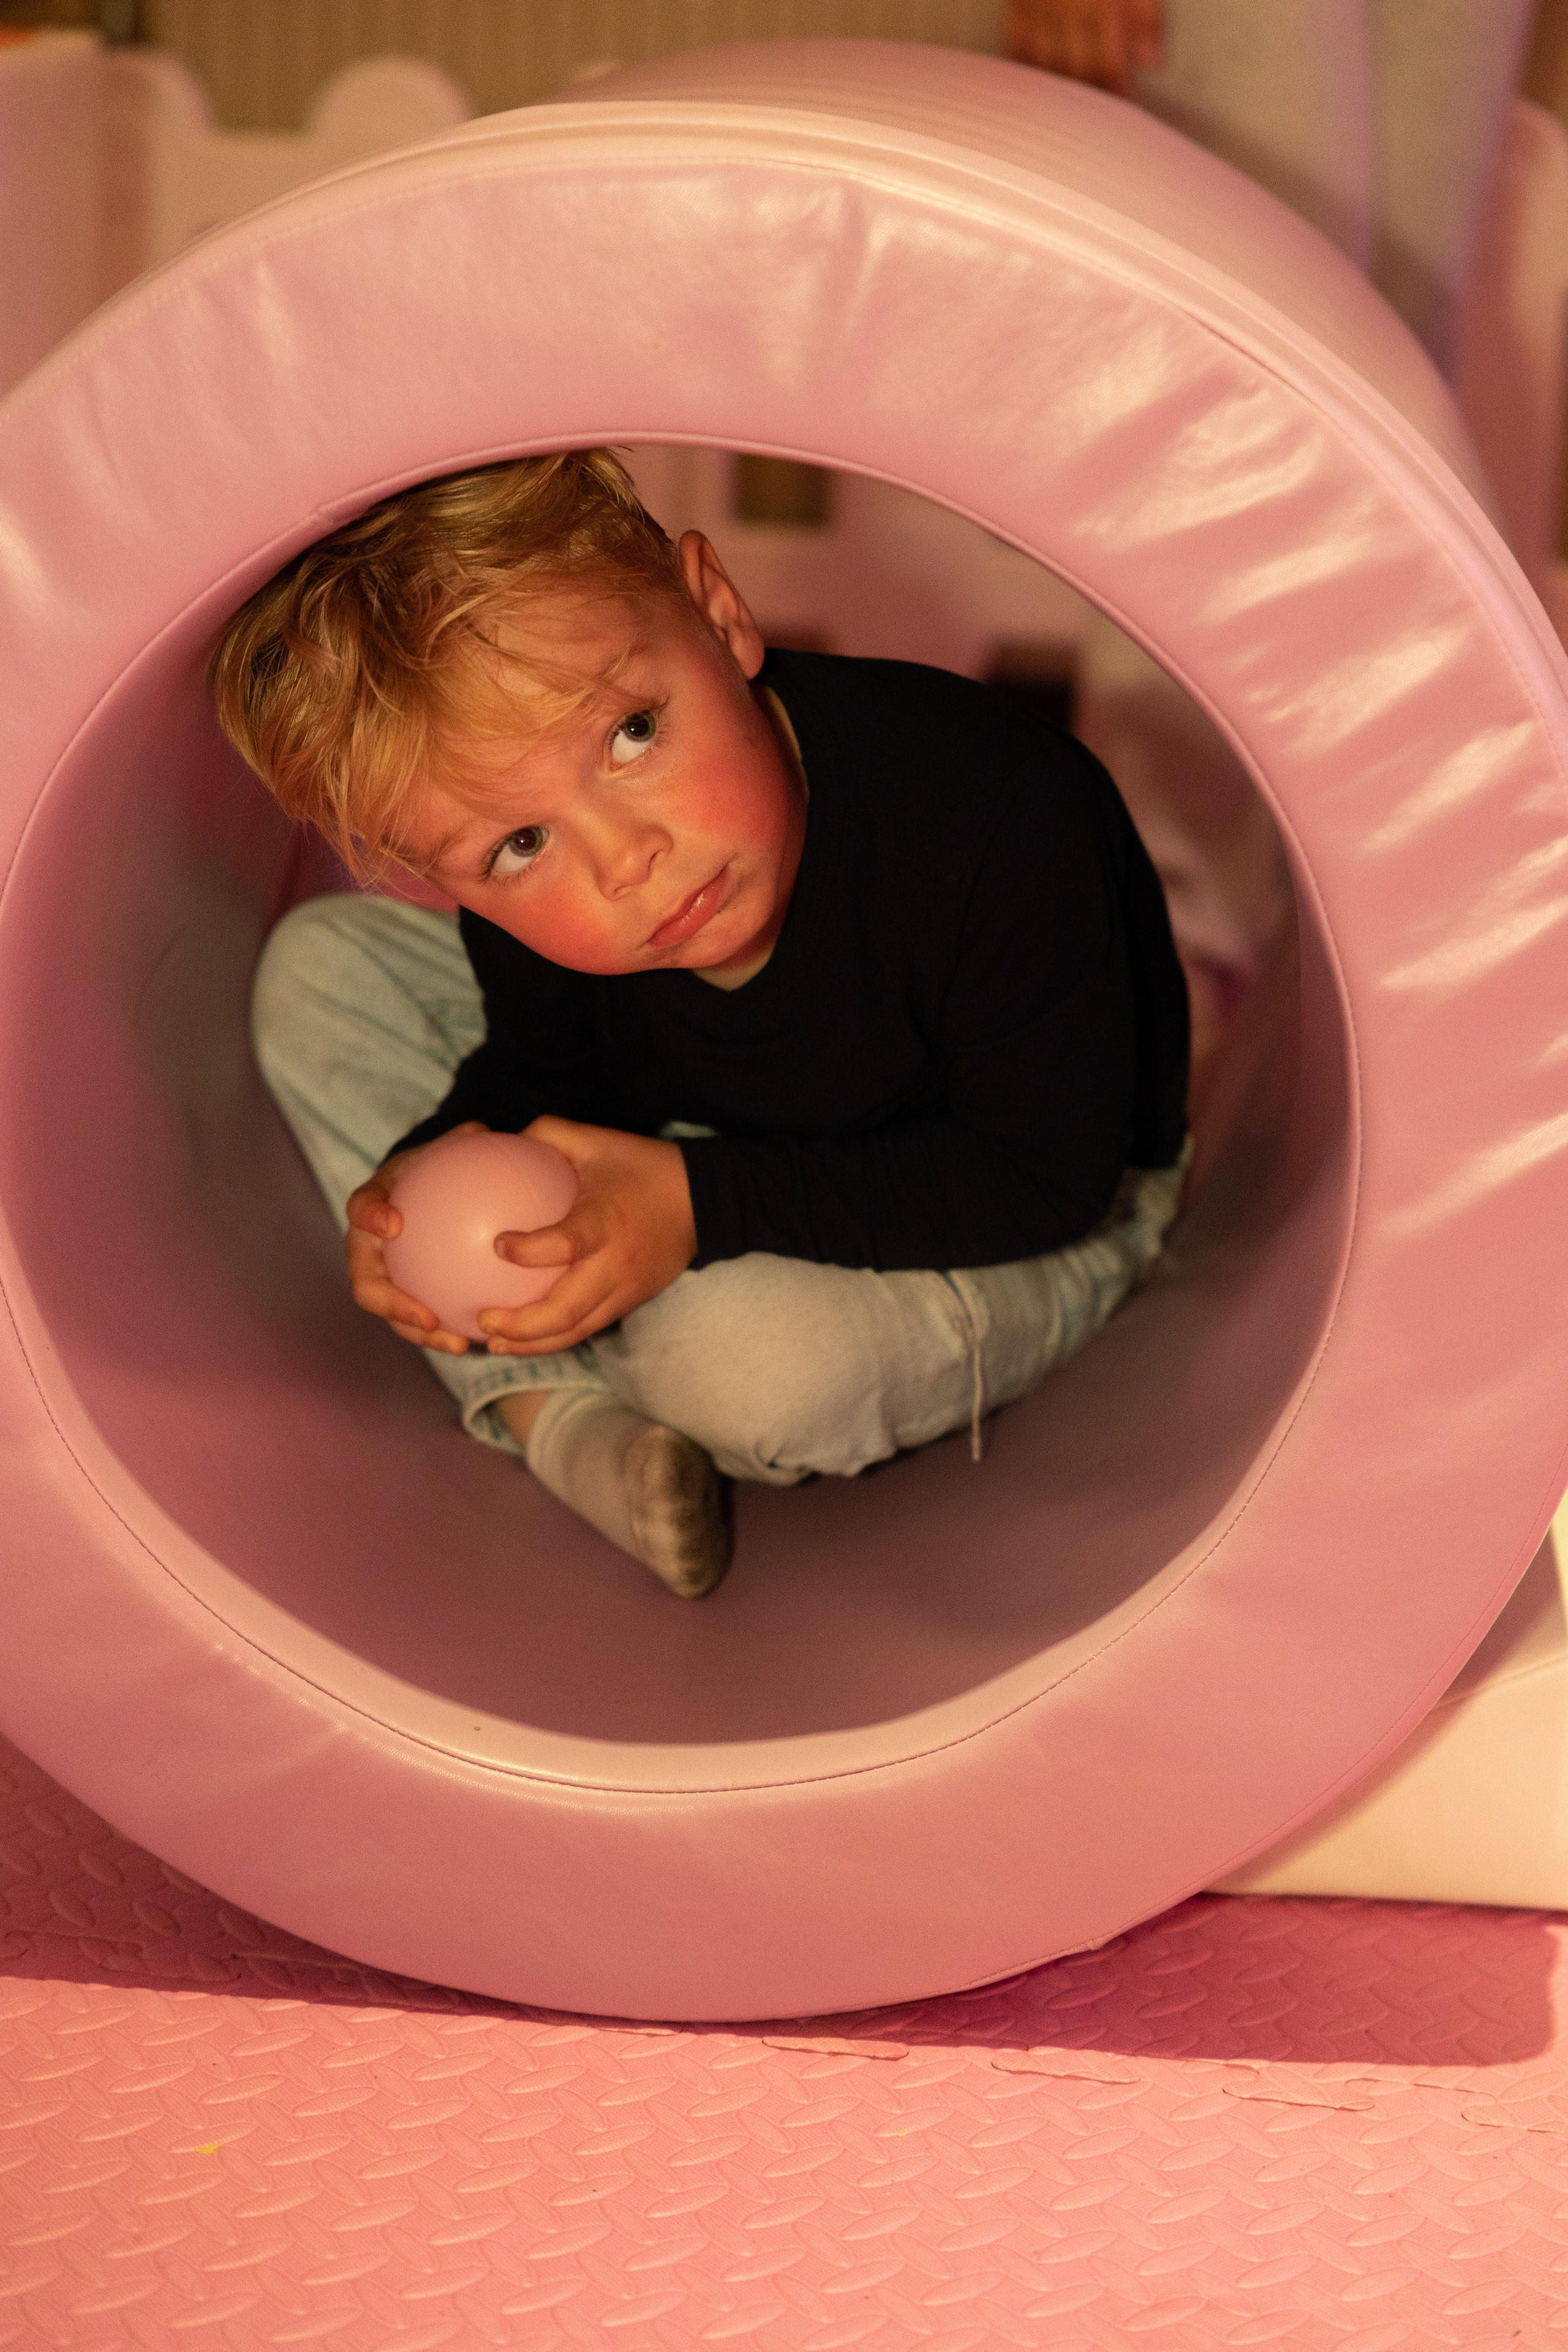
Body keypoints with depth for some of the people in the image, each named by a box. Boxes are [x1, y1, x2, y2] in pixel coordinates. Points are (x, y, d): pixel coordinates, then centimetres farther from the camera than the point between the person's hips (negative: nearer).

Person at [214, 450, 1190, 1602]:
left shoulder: (1000, 822, -39)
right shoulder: (522, 903, -23)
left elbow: (1041, 1175, -29)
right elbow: (546, 1067, 0)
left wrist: (704, 1206, -36)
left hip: (1021, 1239, -5)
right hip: (705, 1136, 5)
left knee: (752, 1353, -39)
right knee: (322, 970, -7)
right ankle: (549, 1405, -11)